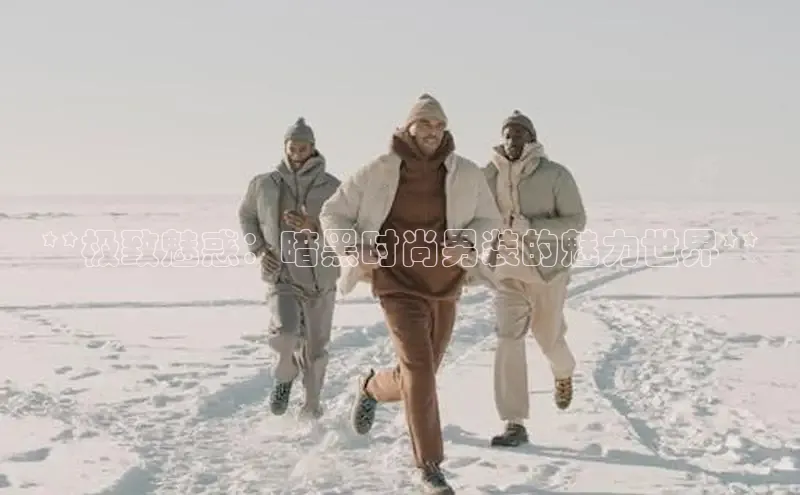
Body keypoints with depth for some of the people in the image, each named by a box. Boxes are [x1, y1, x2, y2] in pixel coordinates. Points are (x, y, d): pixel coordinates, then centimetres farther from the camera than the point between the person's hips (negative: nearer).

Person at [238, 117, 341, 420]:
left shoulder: (332, 188, -6)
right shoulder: (264, 185, -2)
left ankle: (311, 407, 33)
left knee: (315, 349, 11)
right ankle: (286, 374, 8)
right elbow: (246, 216, 16)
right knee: (284, 335, -25)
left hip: (321, 280, 1)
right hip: (283, 278, -1)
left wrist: (314, 230, -25)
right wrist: (259, 249, 1)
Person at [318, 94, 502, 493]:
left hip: (445, 288, 4)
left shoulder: (466, 174, -7)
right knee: (418, 369, -19)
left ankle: (372, 388, 50)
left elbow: (489, 220, 5)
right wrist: (353, 251, -18)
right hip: (398, 285, -4)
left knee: (420, 375, 14)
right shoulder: (377, 172, -11)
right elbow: (332, 214, -1)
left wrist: (469, 245, -17)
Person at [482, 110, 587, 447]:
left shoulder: (555, 175, -13)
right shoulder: (491, 176, -3)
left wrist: (532, 228, -26)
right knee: (508, 341, -11)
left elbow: (576, 221, -14)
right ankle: (515, 425, -8)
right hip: (508, 272, 2)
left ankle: (563, 373, 52)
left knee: (548, 338, 14)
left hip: (547, 270, -2)